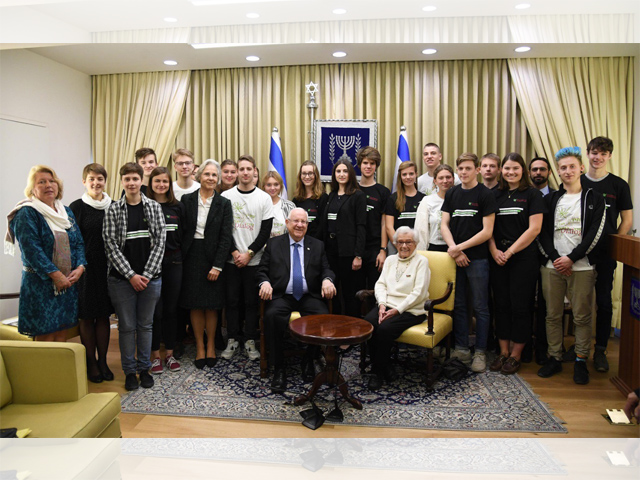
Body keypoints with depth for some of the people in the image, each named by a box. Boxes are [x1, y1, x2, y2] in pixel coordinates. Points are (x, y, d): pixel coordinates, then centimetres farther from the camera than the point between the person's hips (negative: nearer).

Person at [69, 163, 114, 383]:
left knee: (104, 315, 10)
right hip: (85, 268, -3)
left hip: (108, 267, 3)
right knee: (87, 317, 6)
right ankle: (91, 363, 19)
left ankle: (103, 361, 22)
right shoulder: (77, 207, -4)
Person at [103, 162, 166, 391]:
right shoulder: (113, 210, 0)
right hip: (122, 278, -1)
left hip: (150, 277, 1)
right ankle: (130, 371, 21)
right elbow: (111, 245, -5)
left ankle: (144, 368, 25)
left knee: (146, 324, 11)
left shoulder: (154, 207, 3)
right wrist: (131, 275, -12)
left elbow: (159, 242, -1)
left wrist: (147, 274, -9)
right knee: (127, 326, 7)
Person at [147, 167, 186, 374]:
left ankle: (169, 353, 22)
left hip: (173, 263, 3)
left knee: (171, 308, 9)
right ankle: (155, 355, 16)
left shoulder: (178, 207, 7)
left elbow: (183, 235, 9)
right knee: (155, 310, 2)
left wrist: (180, 256, 1)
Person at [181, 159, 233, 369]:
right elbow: (181, 231, 2)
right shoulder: (187, 200, 3)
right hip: (191, 257, 1)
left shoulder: (224, 204, 0)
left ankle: (211, 346, 22)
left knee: (212, 306, 6)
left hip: (213, 259, -1)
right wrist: (181, 259, -6)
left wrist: (217, 266, -10)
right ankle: (200, 347, 19)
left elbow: (226, 237, -4)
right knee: (195, 306, 6)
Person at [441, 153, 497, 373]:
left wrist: (460, 247, -12)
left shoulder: (486, 195, -4)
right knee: (458, 305, 10)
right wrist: (454, 250, -8)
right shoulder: (451, 193, 10)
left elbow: (487, 232, -9)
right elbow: (444, 225, 6)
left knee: (480, 307, 3)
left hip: (477, 258, -4)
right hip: (455, 257, 4)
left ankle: (480, 352, 13)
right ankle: (461, 349, 21)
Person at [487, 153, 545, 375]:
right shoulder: (495, 195, 11)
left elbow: (534, 228, -9)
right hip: (498, 259, 4)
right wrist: (494, 250, -6)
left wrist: (510, 251, -12)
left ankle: (516, 355, 14)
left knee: (520, 306, 1)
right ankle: (503, 352, 19)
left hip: (524, 258, -4)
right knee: (501, 305, 8)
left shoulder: (532, 194, -1)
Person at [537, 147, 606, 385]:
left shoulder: (594, 199, 4)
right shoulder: (551, 199, 11)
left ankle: (581, 361, 14)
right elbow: (542, 232, 4)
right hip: (552, 266, 2)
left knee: (582, 316, 2)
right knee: (553, 315, 6)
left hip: (581, 266, -2)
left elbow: (594, 234, -5)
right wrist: (554, 258, -9)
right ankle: (554, 358, 17)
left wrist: (571, 258, -13)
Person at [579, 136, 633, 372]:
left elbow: (627, 220, 4)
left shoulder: (619, 185, 2)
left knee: (604, 301, 4)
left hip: (605, 255, -1)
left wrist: (612, 245, -5)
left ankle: (600, 350, 15)